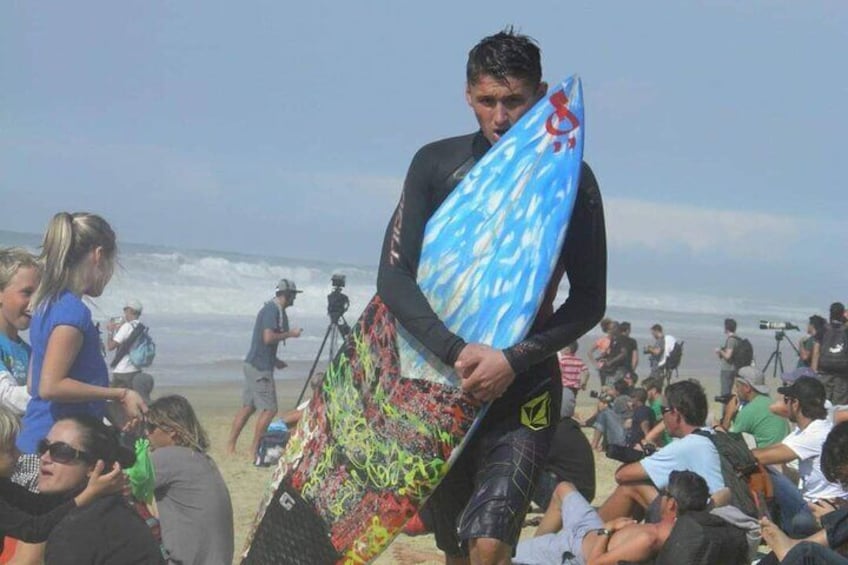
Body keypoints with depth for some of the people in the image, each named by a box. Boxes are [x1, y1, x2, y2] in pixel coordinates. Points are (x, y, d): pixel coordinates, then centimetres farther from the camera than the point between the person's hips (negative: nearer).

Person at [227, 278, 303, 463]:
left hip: (254, 364, 10)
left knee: (248, 406, 12)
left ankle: (230, 447, 14)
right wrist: (290, 334, -12)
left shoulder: (274, 309, 16)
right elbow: (268, 337, -23)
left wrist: (274, 360, 22)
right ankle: (254, 450, -3)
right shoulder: (273, 309, -14)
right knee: (269, 409, -7)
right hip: (260, 367, -10)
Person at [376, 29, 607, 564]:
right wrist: (455, 351, -20)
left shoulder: (571, 180, -3)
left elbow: (589, 303, -3)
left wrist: (512, 361, -17)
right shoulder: (436, 164, 1)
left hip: (524, 387, -2)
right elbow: (394, 275, -6)